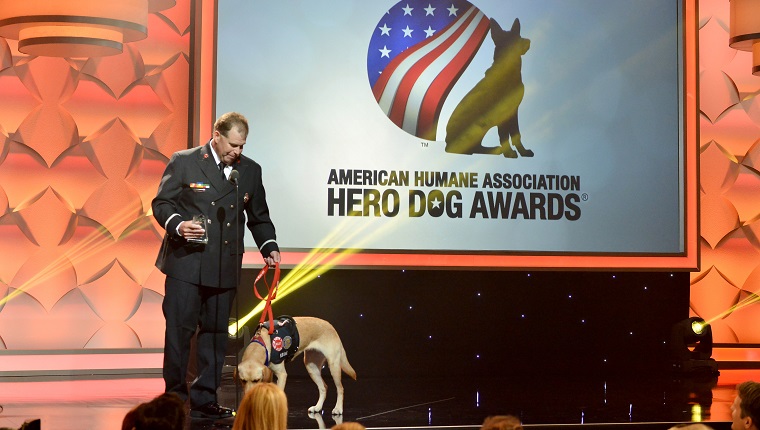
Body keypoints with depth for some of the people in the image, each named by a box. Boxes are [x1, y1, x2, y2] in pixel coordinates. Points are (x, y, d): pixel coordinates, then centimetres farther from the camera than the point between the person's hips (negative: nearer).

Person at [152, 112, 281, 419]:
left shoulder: (250, 170, 10)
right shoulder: (184, 162, -1)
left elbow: (258, 217, 18)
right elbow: (161, 203, 0)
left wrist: (269, 246, 3)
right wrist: (178, 224, -19)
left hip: (225, 267, 4)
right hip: (186, 263, -4)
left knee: (215, 333, 8)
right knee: (179, 331, -3)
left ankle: (204, 401, 16)